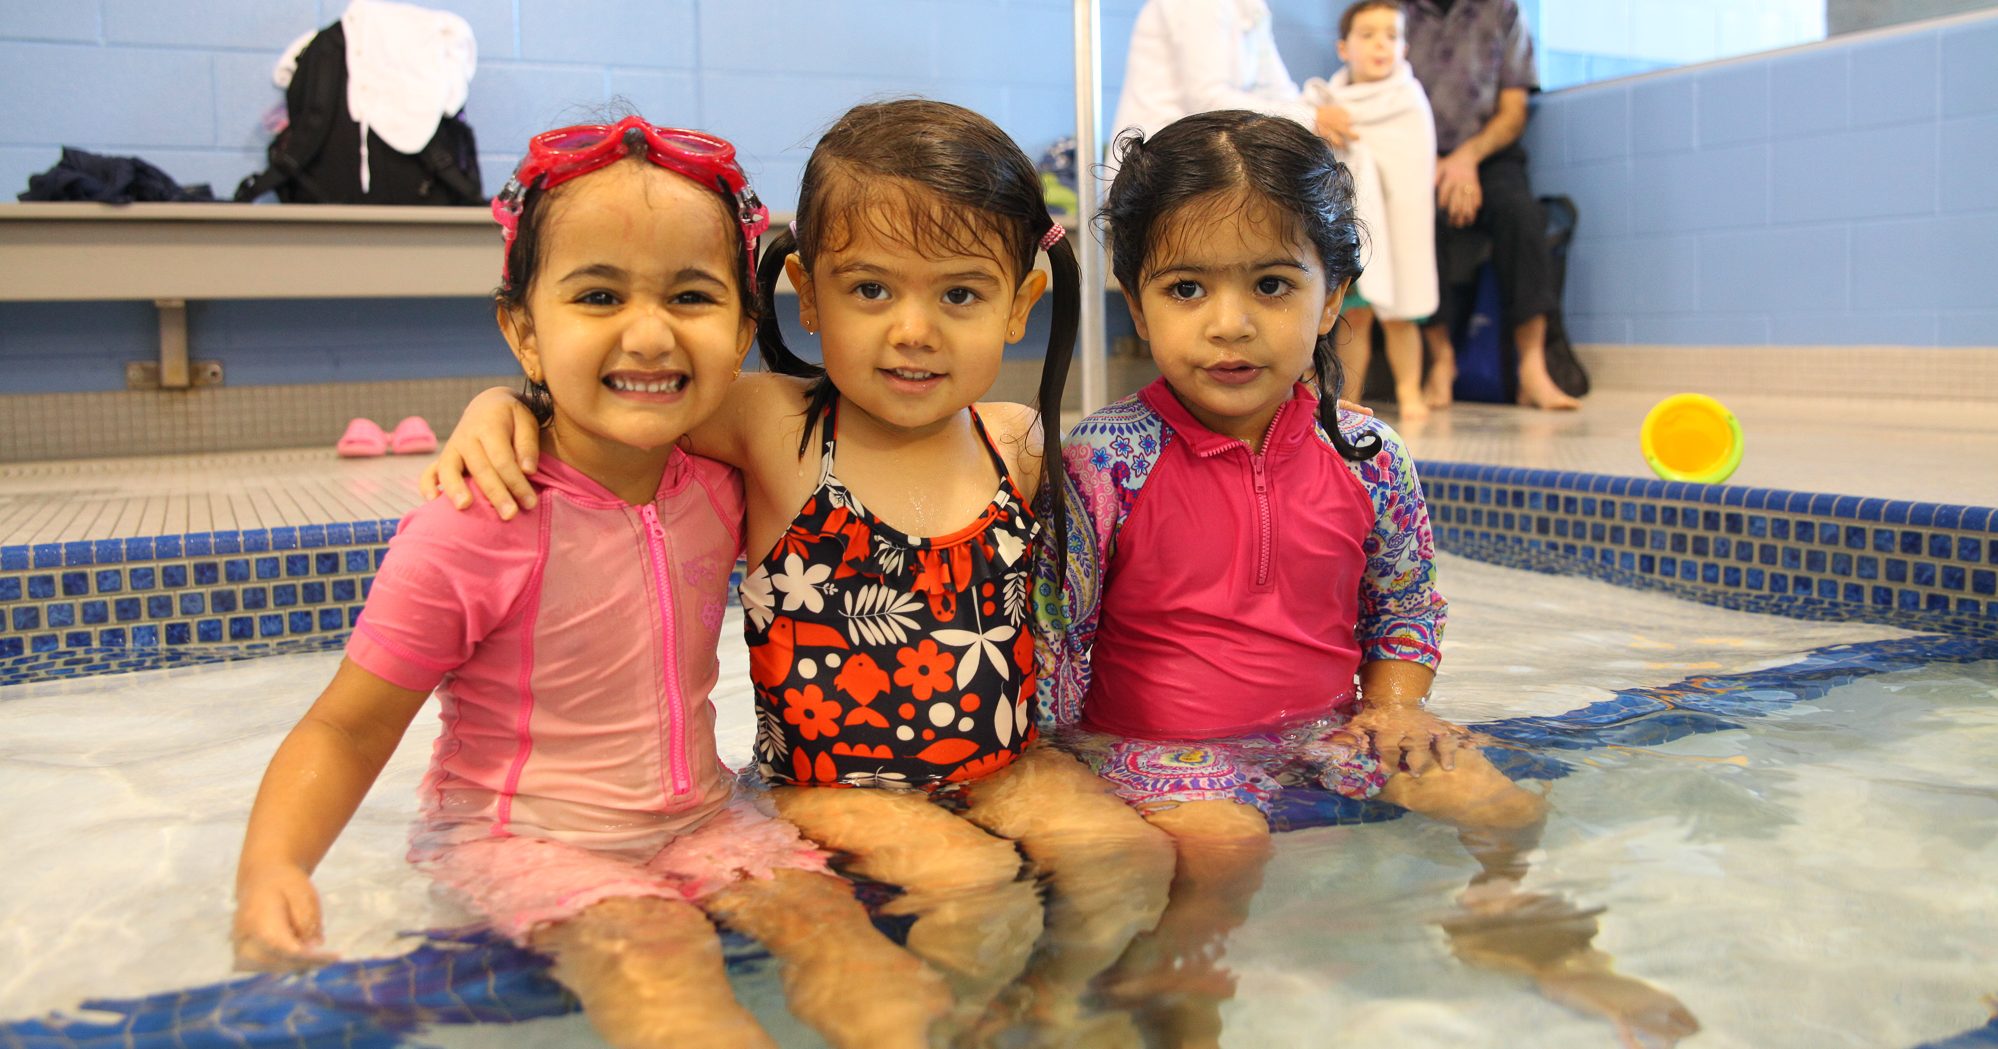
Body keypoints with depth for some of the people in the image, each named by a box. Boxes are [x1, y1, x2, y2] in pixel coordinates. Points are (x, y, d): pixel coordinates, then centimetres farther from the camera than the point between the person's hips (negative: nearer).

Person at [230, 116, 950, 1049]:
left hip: (693, 816, 5)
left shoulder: (716, 486, -4)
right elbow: (345, 731, -14)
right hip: (517, 834, -4)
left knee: (816, 906, -16)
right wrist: (270, 867, -29)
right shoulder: (471, 533, -21)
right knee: (646, 941, -30)